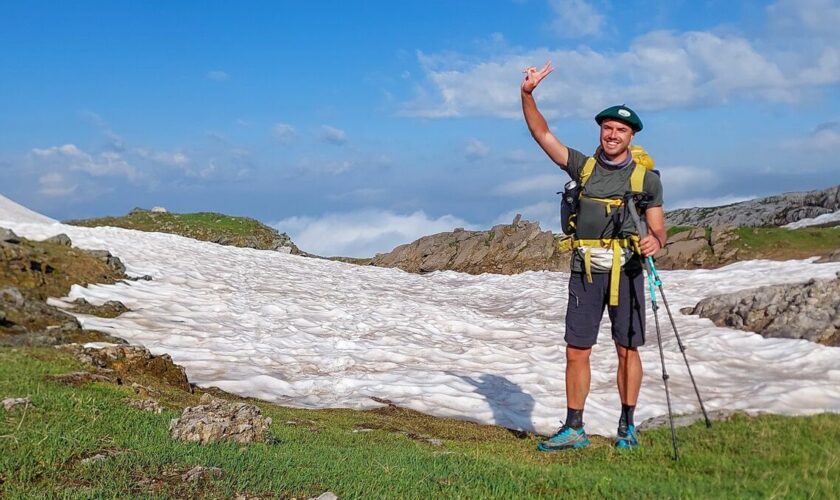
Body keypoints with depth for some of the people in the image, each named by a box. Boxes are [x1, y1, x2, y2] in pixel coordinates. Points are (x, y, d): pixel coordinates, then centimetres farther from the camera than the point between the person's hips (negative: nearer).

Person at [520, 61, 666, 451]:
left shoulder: (646, 178, 5)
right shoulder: (582, 166, 9)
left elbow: (658, 229, 5)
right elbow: (541, 134, 4)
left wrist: (655, 242, -19)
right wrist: (527, 94, -9)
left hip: (626, 271, -1)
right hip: (585, 271, 2)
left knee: (627, 350, 3)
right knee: (576, 351, 1)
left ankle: (627, 426, 15)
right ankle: (573, 429, 9)